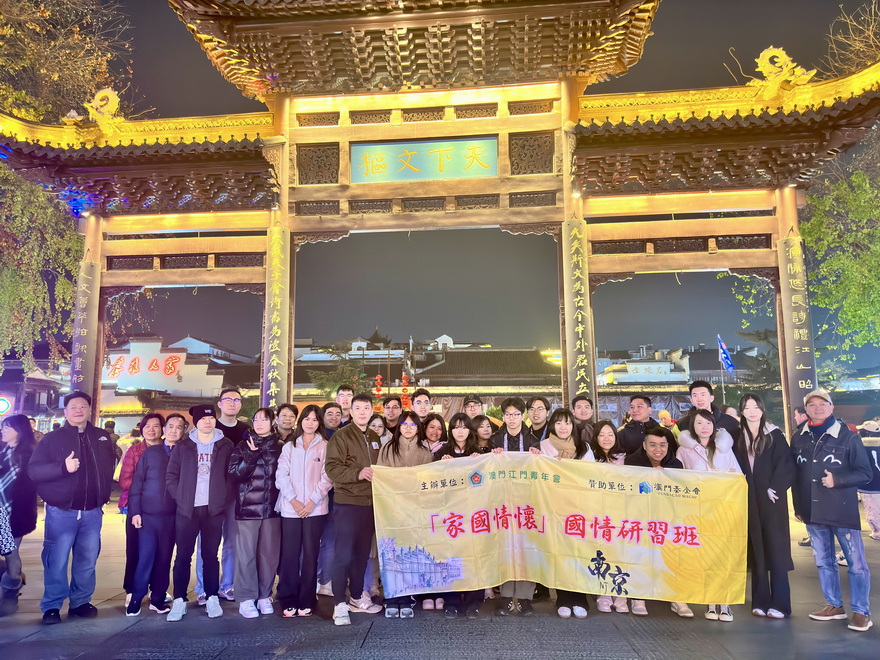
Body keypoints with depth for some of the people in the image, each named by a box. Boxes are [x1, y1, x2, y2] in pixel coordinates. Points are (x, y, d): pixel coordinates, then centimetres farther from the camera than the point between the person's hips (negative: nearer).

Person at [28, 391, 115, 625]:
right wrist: (63, 467, -24)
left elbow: (110, 466, 20)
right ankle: (51, 606, 15)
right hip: (61, 512, -3)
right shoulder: (52, 438, -1)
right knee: (56, 562, 1)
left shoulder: (102, 438, 8)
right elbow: (33, 470, -9)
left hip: (92, 513, 3)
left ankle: (80, 602, 22)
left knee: (87, 561, 9)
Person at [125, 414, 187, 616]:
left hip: (172, 516, 1)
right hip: (148, 514, -1)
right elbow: (137, 482, 1)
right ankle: (135, 598, 13)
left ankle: (158, 598, 17)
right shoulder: (150, 452, 3)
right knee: (145, 557, 0)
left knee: (164, 558, 7)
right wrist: (135, 511, -5)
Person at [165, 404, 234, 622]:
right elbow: (171, 476, 5)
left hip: (214, 509, 0)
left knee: (210, 555, 7)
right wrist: (180, 497, -3)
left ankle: (212, 598, 16)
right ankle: (179, 600, 12)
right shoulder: (183, 446, 4)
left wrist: (224, 498, -4)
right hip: (186, 510, 0)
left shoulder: (226, 446, 2)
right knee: (183, 556, 3)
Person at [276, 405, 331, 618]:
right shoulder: (289, 446, 12)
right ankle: (288, 601, 9)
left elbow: (327, 477, -1)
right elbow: (282, 475, 3)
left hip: (315, 508, -1)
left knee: (310, 554, 1)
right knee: (289, 554, 0)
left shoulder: (325, 447, 5)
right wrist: (293, 500, -8)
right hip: (290, 508, 1)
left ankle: (306, 602, 9)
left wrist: (313, 501, -10)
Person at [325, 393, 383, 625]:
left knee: (362, 553, 13)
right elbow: (332, 468, -14)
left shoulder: (375, 438, 15)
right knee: (343, 553, -4)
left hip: (370, 503, 6)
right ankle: (339, 604, 2)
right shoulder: (342, 435, -6)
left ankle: (357, 597, 26)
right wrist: (358, 473, -25)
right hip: (347, 503, -6)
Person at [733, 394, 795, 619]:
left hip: (771, 499, -3)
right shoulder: (738, 437, 7)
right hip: (749, 501, 3)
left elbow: (786, 464, -8)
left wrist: (774, 489, -13)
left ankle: (779, 603, 2)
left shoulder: (775, 435, -2)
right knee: (756, 550, 6)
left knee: (775, 549, -2)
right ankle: (760, 601, 12)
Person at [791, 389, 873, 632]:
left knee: (855, 562, 2)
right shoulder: (798, 438, 5)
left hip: (843, 510, -4)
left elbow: (865, 474, -5)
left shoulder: (848, 437, -6)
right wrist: (798, 506, 10)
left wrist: (837, 480, -20)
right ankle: (834, 605, 27)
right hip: (813, 511, 4)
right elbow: (795, 473, 10)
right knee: (823, 562, 13)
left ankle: (861, 612, 14)